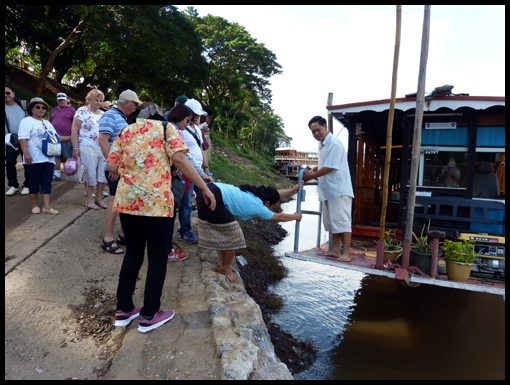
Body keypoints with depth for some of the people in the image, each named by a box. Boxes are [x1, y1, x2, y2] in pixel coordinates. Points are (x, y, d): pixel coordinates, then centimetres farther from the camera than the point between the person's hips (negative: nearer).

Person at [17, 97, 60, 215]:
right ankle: (35, 205, 15)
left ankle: (46, 206, 2)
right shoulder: (27, 121, 0)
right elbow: (22, 138, -11)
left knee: (47, 181, 2)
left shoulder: (48, 123, 22)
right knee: (34, 181, 3)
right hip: (35, 158, -6)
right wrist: (26, 153, -22)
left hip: (49, 158, 6)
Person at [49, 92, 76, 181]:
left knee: (67, 157, -1)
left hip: (67, 139, -5)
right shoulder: (53, 110, 19)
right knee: (55, 157, 5)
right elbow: (50, 123, 24)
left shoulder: (71, 110, 3)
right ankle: (57, 175, 13)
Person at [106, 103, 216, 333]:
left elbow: (111, 166, 6)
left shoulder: (125, 132, 15)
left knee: (132, 255, 19)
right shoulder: (166, 128, 4)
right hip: (156, 200, -4)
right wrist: (205, 188, -9)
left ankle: (123, 310, 29)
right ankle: (149, 316, 18)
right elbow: (179, 160, -10)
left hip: (126, 199, 5)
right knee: (157, 258, 9)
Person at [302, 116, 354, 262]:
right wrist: (313, 170, 12)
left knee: (342, 221, -7)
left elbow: (330, 167, -19)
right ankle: (336, 250, 23)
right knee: (332, 221, 14)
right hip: (328, 190, 10)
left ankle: (346, 253, -1)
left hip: (339, 190, -10)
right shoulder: (322, 145, 16)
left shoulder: (334, 143, -15)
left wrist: (311, 176, -8)